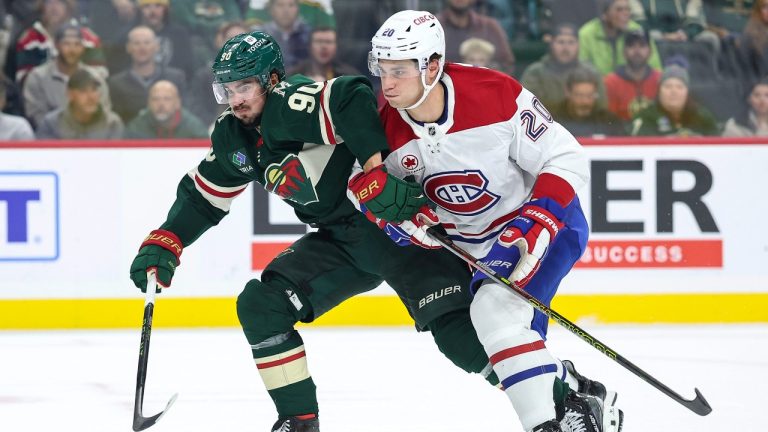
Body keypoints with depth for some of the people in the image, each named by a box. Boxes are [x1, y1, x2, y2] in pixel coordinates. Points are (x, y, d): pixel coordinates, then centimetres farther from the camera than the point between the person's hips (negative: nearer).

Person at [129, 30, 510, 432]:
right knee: (260, 304, -1)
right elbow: (203, 196, 20)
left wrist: (376, 172, -42)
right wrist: (163, 244, 8)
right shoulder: (233, 139, 8)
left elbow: (353, 100, -37)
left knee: (455, 329, -19)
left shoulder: (288, 105, -21)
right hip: (340, 240, 9)